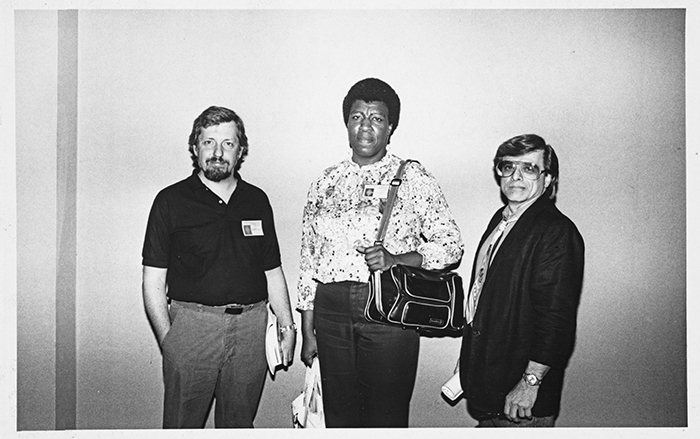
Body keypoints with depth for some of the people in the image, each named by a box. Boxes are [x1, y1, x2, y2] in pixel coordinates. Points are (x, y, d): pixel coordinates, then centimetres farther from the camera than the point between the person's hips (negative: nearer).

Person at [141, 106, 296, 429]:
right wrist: (167, 339, -8)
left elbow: (272, 271, 14)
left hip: (251, 328, 3)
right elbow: (153, 282, -1)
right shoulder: (171, 201, 0)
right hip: (191, 325, -2)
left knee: (239, 424, 13)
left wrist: (287, 324, 6)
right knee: (181, 425, 5)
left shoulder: (257, 201, 10)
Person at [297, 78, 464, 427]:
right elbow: (309, 260, 12)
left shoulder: (412, 179, 1)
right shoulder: (326, 183, 10)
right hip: (331, 309, 3)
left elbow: (451, 245, 1)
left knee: (386, 416, 4)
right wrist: (308, 332, 10)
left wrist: (397, 259, -16)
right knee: (339, 415, 13)